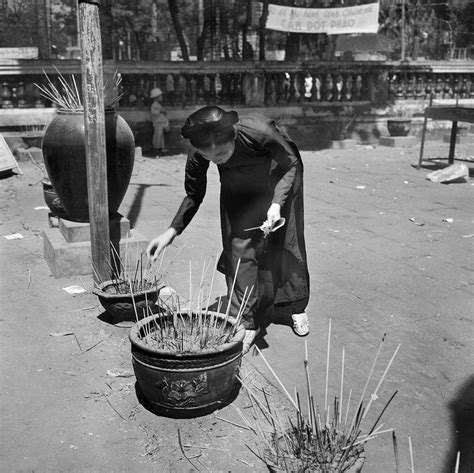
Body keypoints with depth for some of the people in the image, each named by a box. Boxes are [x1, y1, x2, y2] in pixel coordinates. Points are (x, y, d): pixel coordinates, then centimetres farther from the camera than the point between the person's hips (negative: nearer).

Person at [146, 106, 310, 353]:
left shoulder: (259, 133, -42)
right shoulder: (196, 153, -30)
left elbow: (292, 164, -23)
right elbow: (194, 195, -13)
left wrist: (277, 203, -35)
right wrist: (172, 231, -24)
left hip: (278, 180, -2)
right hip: (238, 191, 2)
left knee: (286, 242, 6)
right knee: (239, 248, -8)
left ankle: (296, 307, 28)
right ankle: (248, 321, 2)